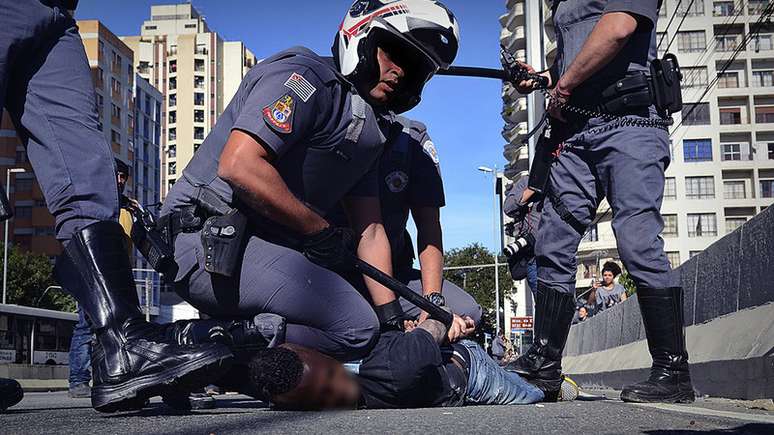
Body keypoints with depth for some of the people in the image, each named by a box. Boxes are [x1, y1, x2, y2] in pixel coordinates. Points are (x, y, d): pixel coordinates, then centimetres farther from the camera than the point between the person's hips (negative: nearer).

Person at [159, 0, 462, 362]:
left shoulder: (368, 133, 18)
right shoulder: (306, 76, -10)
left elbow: (370, 230, 16)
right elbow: (239, 165, -23)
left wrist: (392, 319, 8)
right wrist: (320, 231, -14)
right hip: (213, 245, -10)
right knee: (355, 327, -21)